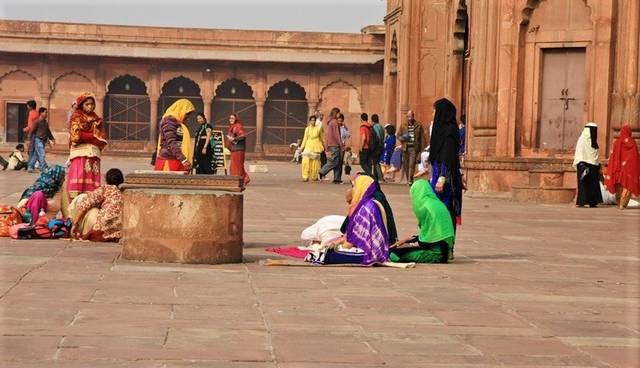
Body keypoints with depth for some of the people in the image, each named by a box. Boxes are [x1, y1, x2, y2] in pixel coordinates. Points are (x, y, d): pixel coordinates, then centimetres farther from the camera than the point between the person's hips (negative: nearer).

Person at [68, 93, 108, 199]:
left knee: (92, 181, -3)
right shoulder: (76, 117, 5)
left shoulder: (96, 120, 19)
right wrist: (93, 136, -1)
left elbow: (102, 139, 12)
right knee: (78, 179, -13)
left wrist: (86, 136, -4)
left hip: (93, 153, 5)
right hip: (80, 153, -5)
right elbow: (76, 136, -8)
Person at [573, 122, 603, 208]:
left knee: (593, 184, 3)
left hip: (592, 165, 8)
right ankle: (580, 202, -9)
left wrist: (598, 165, 17)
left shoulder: (592, 140, 16)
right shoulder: (582, 140, -8)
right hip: (585, 164, -8)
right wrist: (582, 165, -21)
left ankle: (592, 202, 5)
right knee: (584, 184, -10)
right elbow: (579, 153, -13)